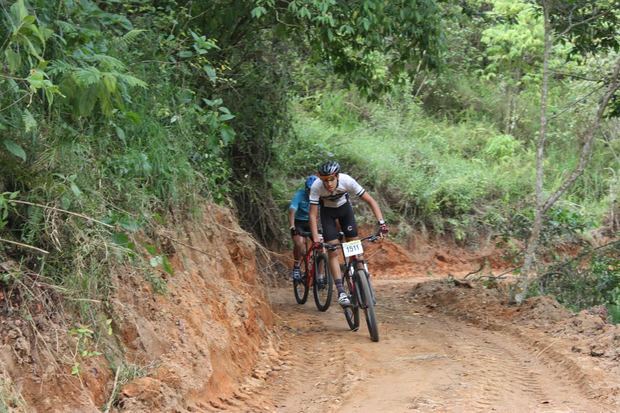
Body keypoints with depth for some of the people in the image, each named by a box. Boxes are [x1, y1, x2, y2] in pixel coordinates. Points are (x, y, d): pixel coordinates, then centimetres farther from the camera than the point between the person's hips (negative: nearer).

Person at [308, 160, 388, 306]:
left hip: (344, 208, 1)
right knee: (333, 252, -13)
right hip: (327, 211, -1)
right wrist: (315, 239, -39)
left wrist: (381, 222, -38)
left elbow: (370, 201, -28)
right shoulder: (316, 187, -34)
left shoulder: (347, 181, -33)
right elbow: (313, 215, -29)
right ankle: (341, 292, -16)